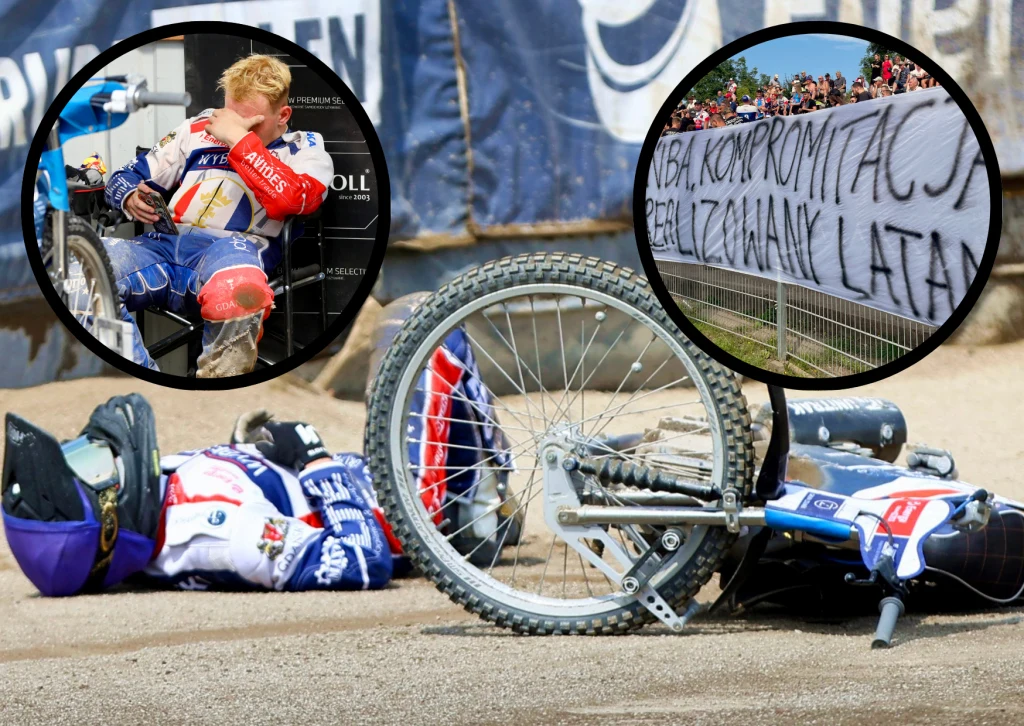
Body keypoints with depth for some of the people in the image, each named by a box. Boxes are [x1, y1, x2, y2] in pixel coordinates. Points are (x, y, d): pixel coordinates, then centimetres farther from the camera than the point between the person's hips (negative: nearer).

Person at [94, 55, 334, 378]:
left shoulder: (305, 151, 14)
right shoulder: (199, 129, 27)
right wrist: (131, 199, 4)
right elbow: (125, 178, 29)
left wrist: (239, 139, -7)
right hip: (164, 244, 4)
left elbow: (292, 199, -10)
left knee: (236, 288, -46)